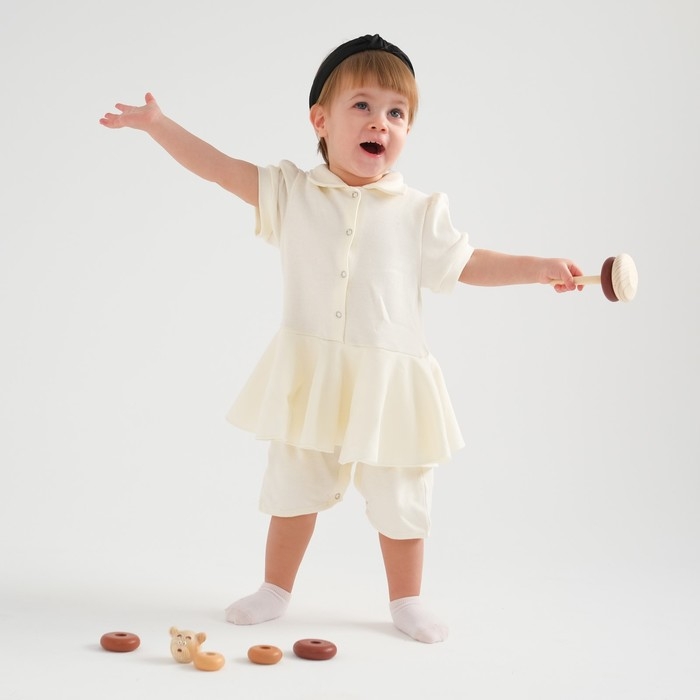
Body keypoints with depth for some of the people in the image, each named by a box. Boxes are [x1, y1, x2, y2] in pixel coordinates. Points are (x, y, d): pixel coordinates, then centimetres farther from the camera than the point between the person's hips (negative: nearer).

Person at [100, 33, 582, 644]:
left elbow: (466, 264, 7)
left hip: (387, 379, -1)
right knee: (292, 487, 15)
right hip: (309, 378, 1)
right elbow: (221, 168, -1)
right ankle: (277, 589, 33)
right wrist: (159, 124, -7)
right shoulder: (292, 193, 0)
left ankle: (406, 600, 30)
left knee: (399, 499, 10)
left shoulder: (419, 212, -1)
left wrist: (538, 269, 0)